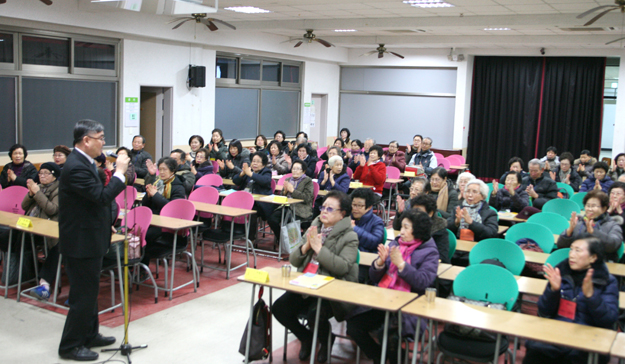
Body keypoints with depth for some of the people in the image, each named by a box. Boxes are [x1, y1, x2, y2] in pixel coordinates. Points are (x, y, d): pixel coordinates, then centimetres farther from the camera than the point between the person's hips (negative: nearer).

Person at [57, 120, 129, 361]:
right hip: (81, 241, -11)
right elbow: (102, 196, -27)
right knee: (83, 294, 0)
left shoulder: (82, 162, 9)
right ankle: (70, 346, 12)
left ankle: (89, 335, 35)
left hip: (87, 238, 11)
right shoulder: (76, 167, -23)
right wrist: (120, 172, -20)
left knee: (89, 290, 21)